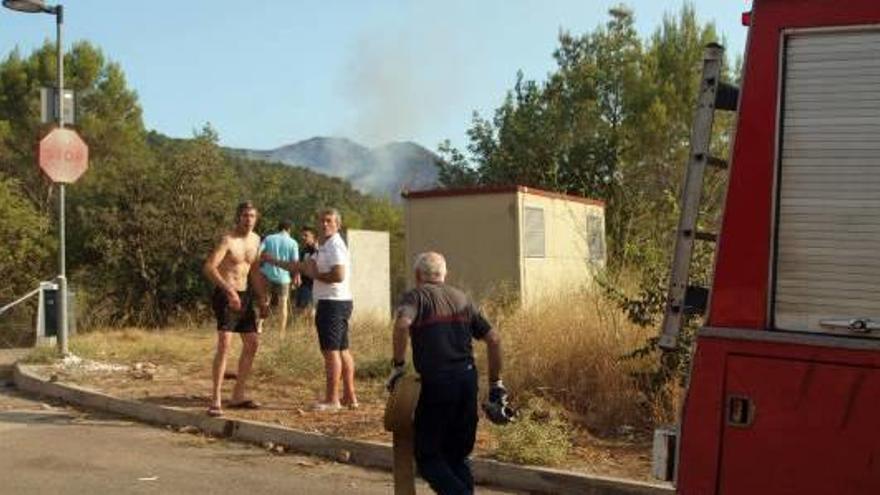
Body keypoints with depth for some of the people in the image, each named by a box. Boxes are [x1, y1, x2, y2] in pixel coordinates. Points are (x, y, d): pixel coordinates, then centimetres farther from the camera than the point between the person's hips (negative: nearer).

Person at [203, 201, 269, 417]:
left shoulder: (255, 240, 11)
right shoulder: (228, 240, -13)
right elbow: (208, 267, -26)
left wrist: (262, 299, 17)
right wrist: (229, 290, -34)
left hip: (244, 296, 8)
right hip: (225, 296, -8)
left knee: (252, 344, 12)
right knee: (224, 343, -19)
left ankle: (238, 395, 23)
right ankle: (216, 400, -17)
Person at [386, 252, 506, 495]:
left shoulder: (416, 296, 2)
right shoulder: (462, 298, 18)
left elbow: (402, 324, -21)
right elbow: (494, 339, 15)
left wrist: (398, 364, -10)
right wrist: (496, 383, 21)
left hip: (437, 382, -5)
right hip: (467, 378, 5)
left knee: (427, 454, 4)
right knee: (459, 454, 17)